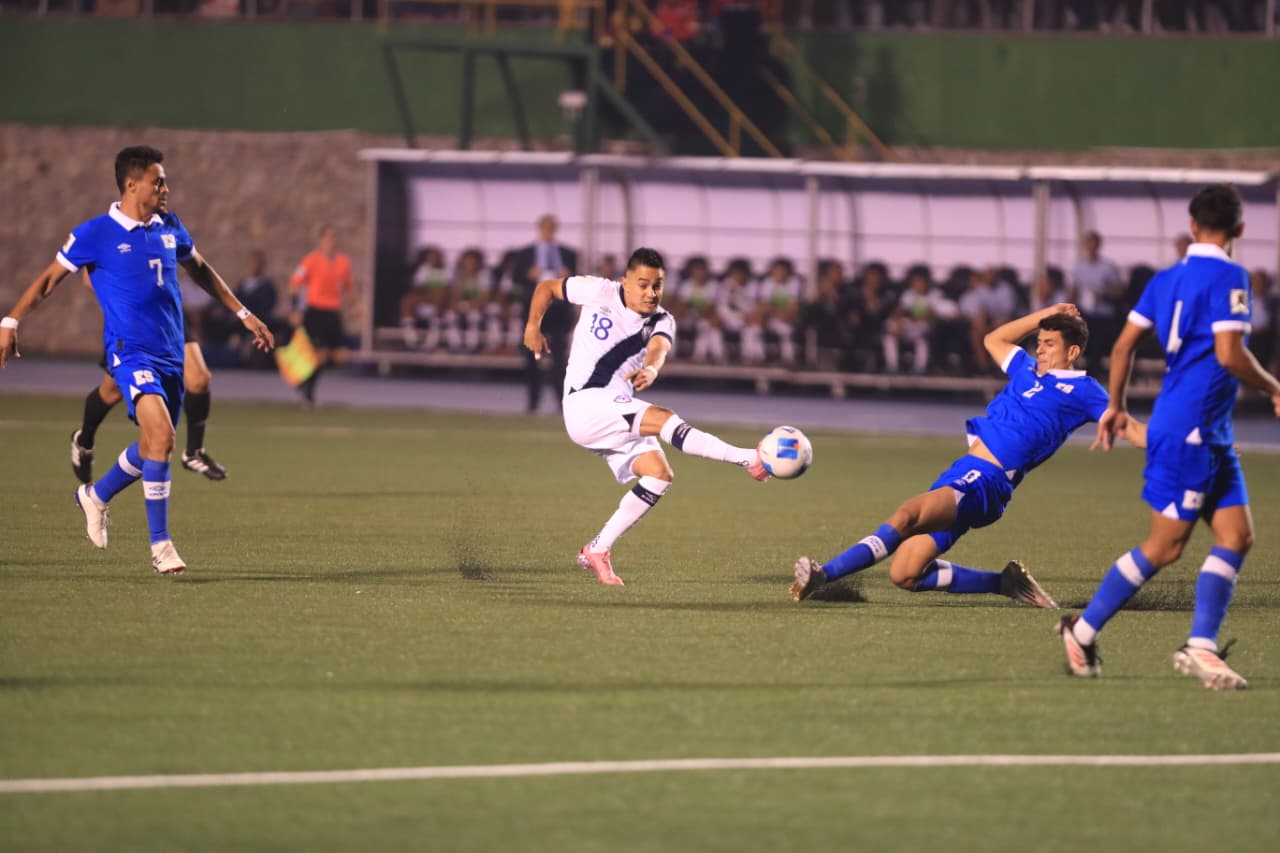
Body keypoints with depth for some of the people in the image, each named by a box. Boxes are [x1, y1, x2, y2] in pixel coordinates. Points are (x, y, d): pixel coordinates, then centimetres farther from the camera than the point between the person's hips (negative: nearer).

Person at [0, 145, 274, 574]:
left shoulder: (169, 227, 9)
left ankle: (95, 496, 41)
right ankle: (160, 545, -20)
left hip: (170, 354, 6)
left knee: (152, 447, 11)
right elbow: (50, 278, 1)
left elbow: (201, 271, 26)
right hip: (130, 350, -6)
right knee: (161, 433, -25)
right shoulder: (96, 234, -6)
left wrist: (243, 314, 27)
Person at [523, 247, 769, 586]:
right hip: (584, 404, -6)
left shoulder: (662, 322, 2)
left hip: (619, 412, 6)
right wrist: (533, 326, 1)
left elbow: (658, 348, -23)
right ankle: (748, 459, -36)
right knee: (662, 418, -26)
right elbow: (546, 287, 13)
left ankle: (598, 550, -4)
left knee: (659, 473, -13)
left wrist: (651, 368, -45)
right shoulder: (599, 293, -3)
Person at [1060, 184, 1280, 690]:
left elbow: (1124, 344, 13)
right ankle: (1083, 631, 6)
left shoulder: (1168, 278, 12)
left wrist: (1116, 406, 22)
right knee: (1164, 547, -2)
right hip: (1188, 432, -9)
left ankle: (1200, 648, -3)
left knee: (1236, 536, 3)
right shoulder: (1228, 277, -12)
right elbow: (1229, 354, -21)